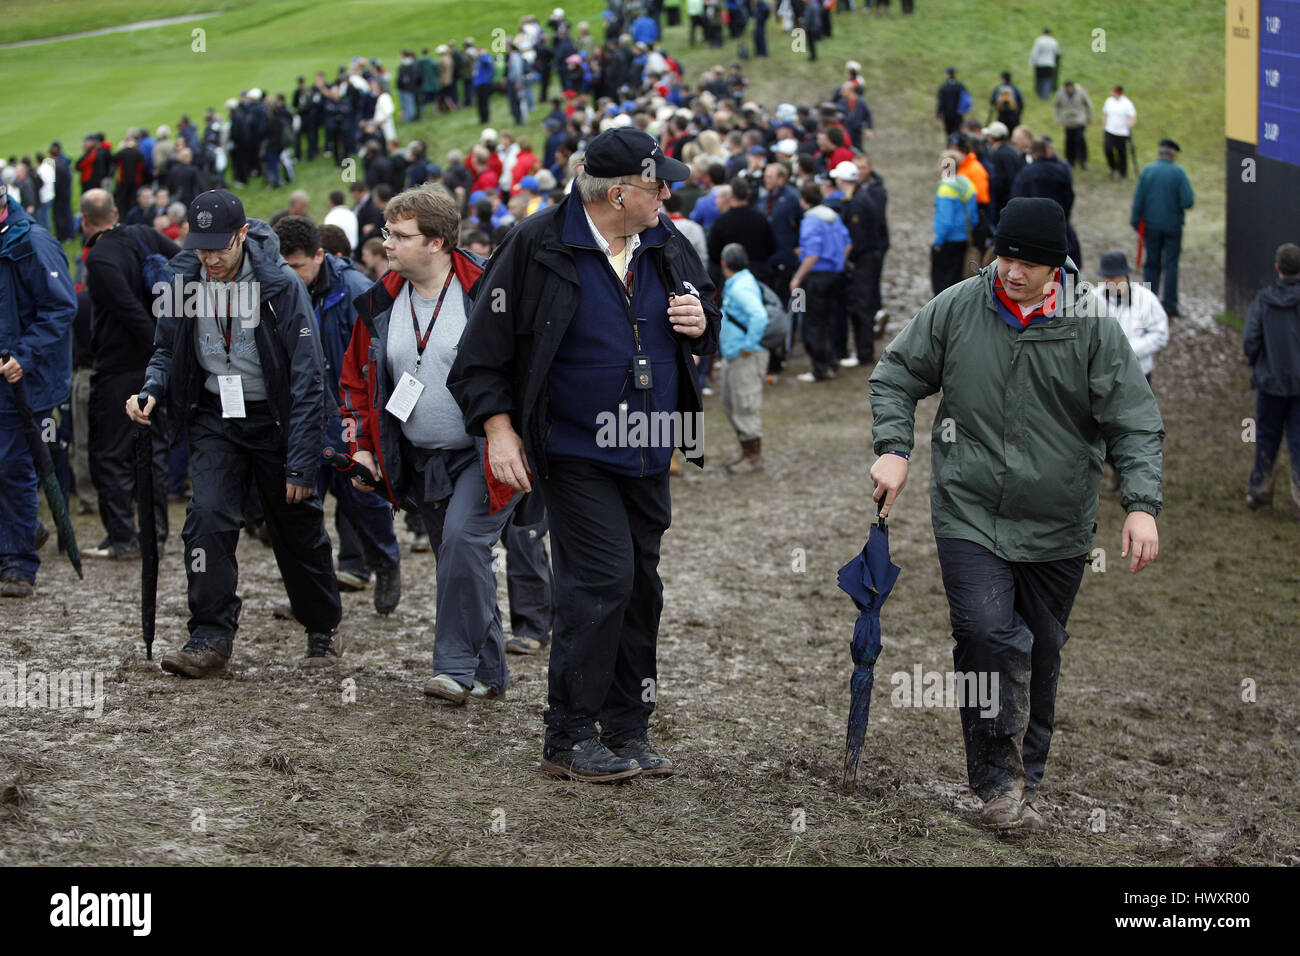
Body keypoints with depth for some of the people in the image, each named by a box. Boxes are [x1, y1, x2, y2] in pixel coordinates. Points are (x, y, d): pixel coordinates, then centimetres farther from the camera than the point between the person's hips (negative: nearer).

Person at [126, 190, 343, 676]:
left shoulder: (281, 285, -19)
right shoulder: (184, 281, -7)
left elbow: (308, 378, -16)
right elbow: (167, 351, 11)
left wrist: (301, 464, -19)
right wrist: (151, 390, -12)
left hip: (275, 417, -3)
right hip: (215, 417, 3)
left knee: (298, 529, 8)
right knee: (207, 516, -16)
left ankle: (323, 631, 29)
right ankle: (210, 638, -10)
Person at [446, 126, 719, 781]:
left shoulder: (667, 247, 7)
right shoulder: (538, 246, -10)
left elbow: (706, 311, 23)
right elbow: (485, 345, -8)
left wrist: (701, 325, -2)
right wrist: (499, 428, -14)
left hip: (648, 458, 6)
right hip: (576, 454, -6)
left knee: (640, 587, 9)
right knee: (603, 578, -13)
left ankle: (627, 732, 20)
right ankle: (569, 739, -4)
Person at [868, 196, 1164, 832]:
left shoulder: (1092, 326, -6)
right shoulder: (955, 309, -3)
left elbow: (1134, 421, -4)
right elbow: (895, 377, 9)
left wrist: (1141, 505, -15)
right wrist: (893, 448, -4)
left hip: (1056, 526, 1)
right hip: (969, 512, -1)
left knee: (1039, 655, 10)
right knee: (988, 635, -16)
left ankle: (1023, 783, 26)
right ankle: (999, 779, -6)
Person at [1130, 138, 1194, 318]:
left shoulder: (1146, 171, -4)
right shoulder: (1178, 173, -11)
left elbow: (1138, 200, -3)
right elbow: (1188, 202, -15)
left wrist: (1136, 223, 4)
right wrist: (1191, 199, 8)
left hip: (1151, 224, 2)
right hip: (1173, 226, -2)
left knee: (1151, 264, 11)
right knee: (1170, 264, 5)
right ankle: (1170, 305, 5)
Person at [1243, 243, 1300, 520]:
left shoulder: (1263, 301, -8)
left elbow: (1249, 340, -9)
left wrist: (1258, 367, 9)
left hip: (1271, 380, 1)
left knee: (1267, 437, 17)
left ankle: (1259, 490, 26)